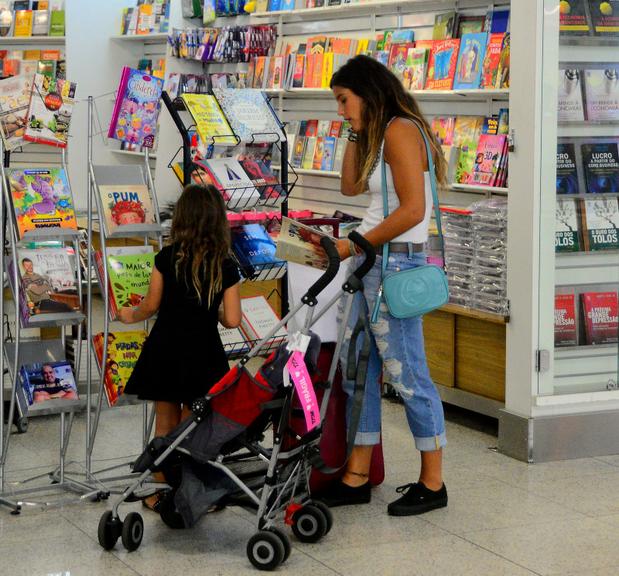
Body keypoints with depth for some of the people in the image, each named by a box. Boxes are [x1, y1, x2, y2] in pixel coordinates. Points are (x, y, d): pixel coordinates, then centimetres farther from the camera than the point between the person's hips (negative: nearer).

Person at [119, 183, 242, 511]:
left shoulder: (167, 258, -8)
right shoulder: (226, 267, -7)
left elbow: (152, 305, 2)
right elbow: (232, 320, -8)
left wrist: (131, 316, 23)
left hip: (166, 350, 0)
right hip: (204, 353, 0)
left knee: (165, 425, 13)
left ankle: (161, 494, 21)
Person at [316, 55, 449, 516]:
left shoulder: (400, 130, -13)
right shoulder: (381, 134, 17)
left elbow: (412, 210, -19)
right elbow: (351, 187, 20)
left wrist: (352, 245, -14)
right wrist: (356, 133, 14)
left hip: (394, 263, -10)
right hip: (372, 264, 10)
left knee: (406, 374, -3)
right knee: (356, 369, 11)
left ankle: (433, 484, 7)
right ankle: (357, 478, 17)